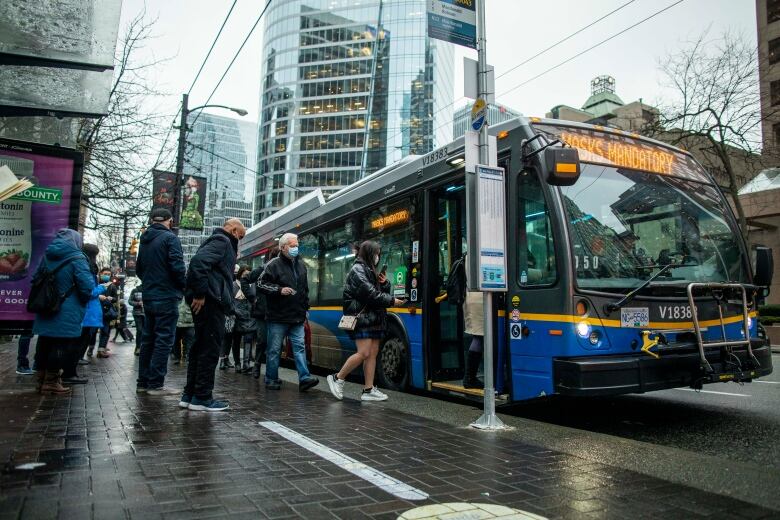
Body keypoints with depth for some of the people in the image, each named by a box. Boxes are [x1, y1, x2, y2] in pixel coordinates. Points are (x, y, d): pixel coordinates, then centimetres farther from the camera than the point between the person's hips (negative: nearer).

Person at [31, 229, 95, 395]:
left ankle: (42, 379, 23)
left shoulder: (47, 256, 11)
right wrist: (83, 300, 0)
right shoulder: (77, 258, -13)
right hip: (66, 313, -7)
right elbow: (87, 286, -19)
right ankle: (51, 381, 5)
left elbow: (37, 278, 21)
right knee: (61, 345, 1)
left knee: (44, 343, 14)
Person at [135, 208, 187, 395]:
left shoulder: (145, 241, 14)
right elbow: (177, 267, -18)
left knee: (148, 340, 14)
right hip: (167, 297, -8)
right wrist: (184, 286, -3)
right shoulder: (170, 238, -10)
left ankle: (143, 382, 18)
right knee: (164, 340, -4)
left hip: (148, 297, 8)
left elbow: (139, 269, 20)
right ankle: (156, 384, -3)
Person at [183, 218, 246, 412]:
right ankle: (202, 398, -2)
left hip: (205, 301, 10)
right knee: (210, 349, -6)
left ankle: (189, 395, 18)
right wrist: (200, 293, -23)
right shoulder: (222, 241, -6)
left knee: (200, 348, 13)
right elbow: (199, 261, -22)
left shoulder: (219, 241, 25)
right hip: (210, 301, -10)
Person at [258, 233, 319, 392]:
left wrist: (306, 307, 19)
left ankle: (304, 378, -3)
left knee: (300, 347, -1)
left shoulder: (301, 265, 14)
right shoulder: (274, 264, -6)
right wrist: (279, 290, -19)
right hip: (278, 317, -5)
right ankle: (271, 380, 16)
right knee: (274, 349, 4)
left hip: (297, 317, 5)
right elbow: (261, 284, -8)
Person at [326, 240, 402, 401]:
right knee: (364, 353, -13)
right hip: (362, 317, -9)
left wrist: (385, 283, 2)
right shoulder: (358, 269, -8)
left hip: (374, 318, 9)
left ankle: (368, 390, 5)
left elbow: (380, 292, 22)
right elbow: (371, 294, -17)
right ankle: (337, 378, 2)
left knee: (373, 353, 3)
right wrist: (392, 301, -12)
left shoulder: (371, 270, 20)